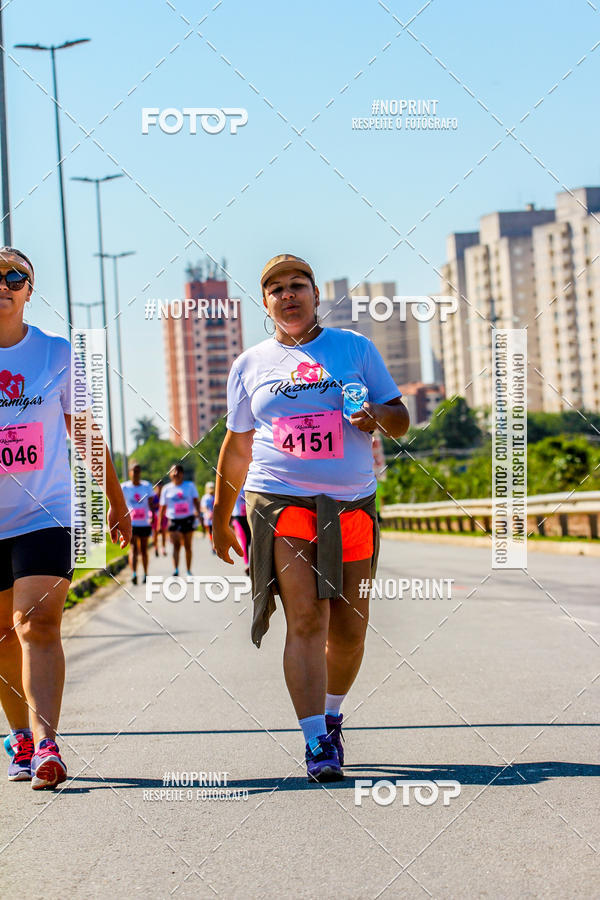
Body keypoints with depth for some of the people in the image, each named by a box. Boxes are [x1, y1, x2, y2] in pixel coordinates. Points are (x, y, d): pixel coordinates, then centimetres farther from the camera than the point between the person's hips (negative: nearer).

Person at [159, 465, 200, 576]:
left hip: (188, 519, 1)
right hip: (174, 520, -1)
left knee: (188, 546, 8)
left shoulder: (190, 486, 8)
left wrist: (198, 512, -14)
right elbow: (162, 506, 8)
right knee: (176, 545, -15)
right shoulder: (167, 489, 7)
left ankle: (189, 571, 19)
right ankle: (175, 570, -24)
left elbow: (196, 501, 4)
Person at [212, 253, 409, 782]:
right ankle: (318, 744, -14)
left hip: (352, 506, 1)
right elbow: (237, 447, 19)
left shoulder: (356, 348, 10)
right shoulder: (250, 365, 12)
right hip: (280, 503, -1)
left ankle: (329, 715, 29)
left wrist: (378, 414, -11)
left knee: (349, 627, 4)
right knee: (306, 620, -13)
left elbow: (401, 422, 12)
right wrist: (221, 518, 21)